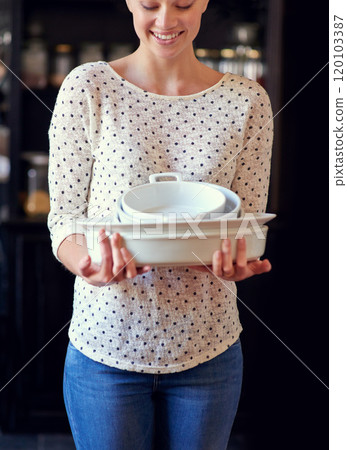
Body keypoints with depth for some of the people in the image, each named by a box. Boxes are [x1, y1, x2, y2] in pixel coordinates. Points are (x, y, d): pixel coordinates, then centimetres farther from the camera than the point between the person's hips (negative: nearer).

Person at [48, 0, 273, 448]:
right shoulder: (87, 87, -4)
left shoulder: (247, 100, 1)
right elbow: (64, 214, -4)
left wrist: (234, 262, -20)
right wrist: (92, 267, -25)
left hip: (208, 347, 2)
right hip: (106, 343, -1)